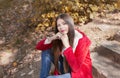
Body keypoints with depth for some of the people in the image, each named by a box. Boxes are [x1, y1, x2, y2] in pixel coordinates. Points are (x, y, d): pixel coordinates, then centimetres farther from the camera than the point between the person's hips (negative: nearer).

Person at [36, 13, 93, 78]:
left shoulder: (81, 40, -24)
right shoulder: (60, 37, -7)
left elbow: (76, 68, -31)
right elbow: (38, 46, -6)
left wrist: (66, 45, -33)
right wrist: (51, 38, -23)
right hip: (66, 69, 6)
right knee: (46, 51, -6)